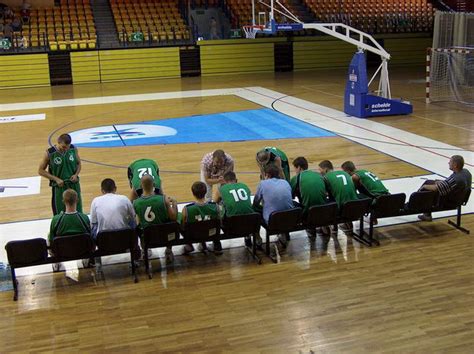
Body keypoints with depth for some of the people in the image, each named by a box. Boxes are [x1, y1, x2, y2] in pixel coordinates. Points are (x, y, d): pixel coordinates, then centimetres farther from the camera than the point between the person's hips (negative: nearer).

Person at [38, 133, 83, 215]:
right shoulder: (50, 153, -13)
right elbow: (41, 171, -6)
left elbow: (79, 164, 12)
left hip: (74, 185, 3)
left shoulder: (73, 149, -4)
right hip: (59, 188, -3)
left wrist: (76, 174, -8)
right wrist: (56, 179, -15)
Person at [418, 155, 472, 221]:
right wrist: (441, 182, 5)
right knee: (428, 182, 17)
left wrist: (424, 186, -14)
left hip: (449, 203, -9)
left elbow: (435, 188, -32)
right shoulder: (466, 172, -10)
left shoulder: (455, 179, -38)